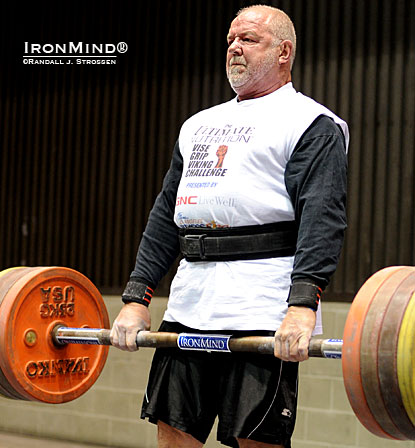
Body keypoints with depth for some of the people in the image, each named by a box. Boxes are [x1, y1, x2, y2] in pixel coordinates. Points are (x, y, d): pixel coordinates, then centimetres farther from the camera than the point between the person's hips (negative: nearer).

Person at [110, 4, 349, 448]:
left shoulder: (310, 124, 0)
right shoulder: (199, 125, 23)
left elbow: (322, 216, -13)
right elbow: (165, 215, 21)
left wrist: (302, 306, -26)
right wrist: (136, 299, 12)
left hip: (261, 311, -7)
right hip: (189, 307, 7)